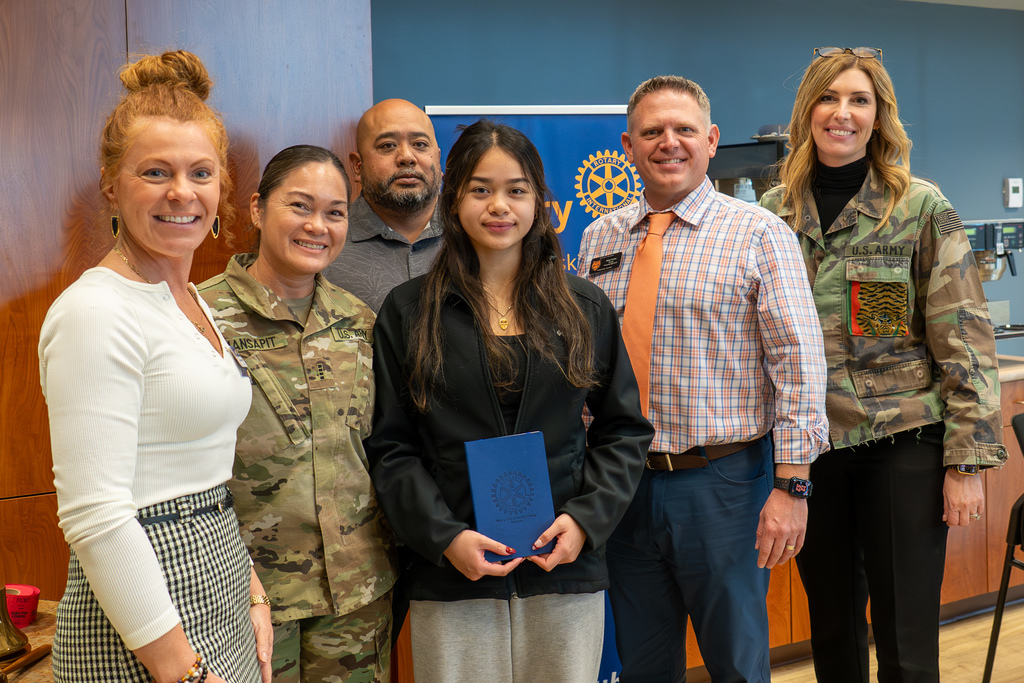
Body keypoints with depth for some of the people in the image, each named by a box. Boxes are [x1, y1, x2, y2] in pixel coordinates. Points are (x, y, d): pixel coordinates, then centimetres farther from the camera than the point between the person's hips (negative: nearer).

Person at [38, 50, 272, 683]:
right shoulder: (95, 311, -17)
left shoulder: (192, 302, 9)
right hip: (145, 623, -8)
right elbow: (94, 515, -22)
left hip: (216, 594, 8)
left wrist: (251, 595, 9)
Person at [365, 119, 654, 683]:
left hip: (566, 570, 2)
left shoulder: (585, 308, 7)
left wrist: (586, 519, -6)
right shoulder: (407, 312, 3)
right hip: (452, 574, -1)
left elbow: (624, 430, 8)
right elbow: (390, 447, 1)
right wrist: (444, 537, -12)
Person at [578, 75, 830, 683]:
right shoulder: (600, 239, 8)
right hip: (622, 484, 4)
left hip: (724, 483, -4)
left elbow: (799, 361, -9)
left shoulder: (759, 234, -5)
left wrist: (791, 484, -15)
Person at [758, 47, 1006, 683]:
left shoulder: (923, 209, -4)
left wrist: (968, 460, -12)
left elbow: (965, 341, -7)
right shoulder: (773, 214, 4)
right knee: (832, 629, 15)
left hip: (903, 445, -3)